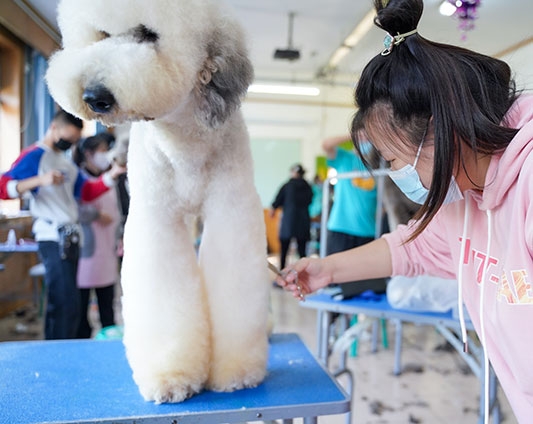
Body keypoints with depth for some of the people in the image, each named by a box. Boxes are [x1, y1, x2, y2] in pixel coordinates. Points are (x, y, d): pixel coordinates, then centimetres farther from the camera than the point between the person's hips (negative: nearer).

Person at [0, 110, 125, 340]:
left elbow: (87, 192, 18)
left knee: (59, 303, 14)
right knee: (66, 304, -11)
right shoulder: (34, 156, -5)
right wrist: (40, 180, -27)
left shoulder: (67, 162, 21)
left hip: (70, 238, 9)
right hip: (53, 239, -9)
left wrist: (112, 174, 5)